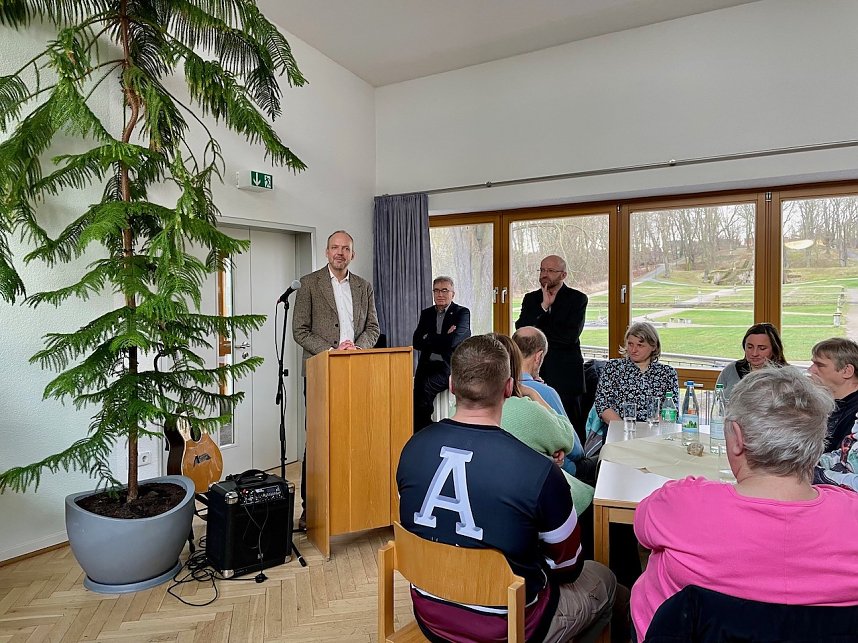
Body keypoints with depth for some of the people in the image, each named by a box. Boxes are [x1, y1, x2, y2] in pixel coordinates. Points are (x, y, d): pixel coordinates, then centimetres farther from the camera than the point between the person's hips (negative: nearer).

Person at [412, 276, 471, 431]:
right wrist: (443, 338, -6)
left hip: (451, 366, -4)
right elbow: (416, 342, 4)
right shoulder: (426, 313, 18)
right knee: (417, 386, -23)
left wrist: (429, 339, -2)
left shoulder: (462, 313, 3)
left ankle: (422, 429, -12)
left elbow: (452, 341, -14)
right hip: (428, 365, 4)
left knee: (426, 386, -28)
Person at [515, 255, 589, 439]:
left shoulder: (577, 299, 0)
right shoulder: (531, 299, 13)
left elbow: (571, 335, -13)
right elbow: (520, 329, -2)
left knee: (570, 424, -1)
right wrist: (543, 306, -10)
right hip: (535, 371, 3)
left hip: (565, 373, -3)